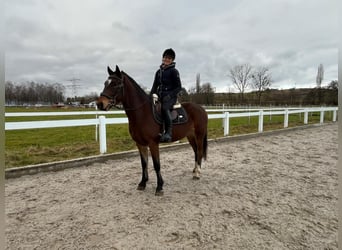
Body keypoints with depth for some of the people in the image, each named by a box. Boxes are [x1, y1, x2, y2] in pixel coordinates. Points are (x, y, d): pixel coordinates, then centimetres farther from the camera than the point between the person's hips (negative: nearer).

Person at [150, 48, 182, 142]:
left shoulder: (174, 71, 0)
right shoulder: (159, 71, 17)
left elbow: (178, 87, -5)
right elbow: (155, 86, 19)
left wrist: (169, 95, -18)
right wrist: (150, 96, 3)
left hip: (170, 97, -7)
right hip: (159, 96, 7)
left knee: (164, 108, -35)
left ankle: (168, 132, -34)